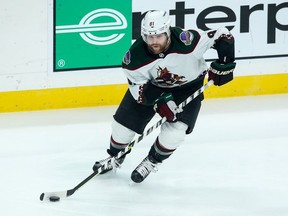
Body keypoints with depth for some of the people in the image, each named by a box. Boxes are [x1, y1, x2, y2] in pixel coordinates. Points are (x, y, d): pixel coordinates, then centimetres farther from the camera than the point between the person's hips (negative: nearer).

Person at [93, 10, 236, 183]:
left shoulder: (188, 42, -39)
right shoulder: (136, 55, -30)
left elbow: (223, 36, -29)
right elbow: (138, 86, -18)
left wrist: (224, 65, -33)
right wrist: (159, 101, -32)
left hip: (188, 86, -2)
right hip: (152, 85, 2)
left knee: (175, 129, -17)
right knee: (124, 121, 3)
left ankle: (152, 162, 11)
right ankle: (115, 157, 33)